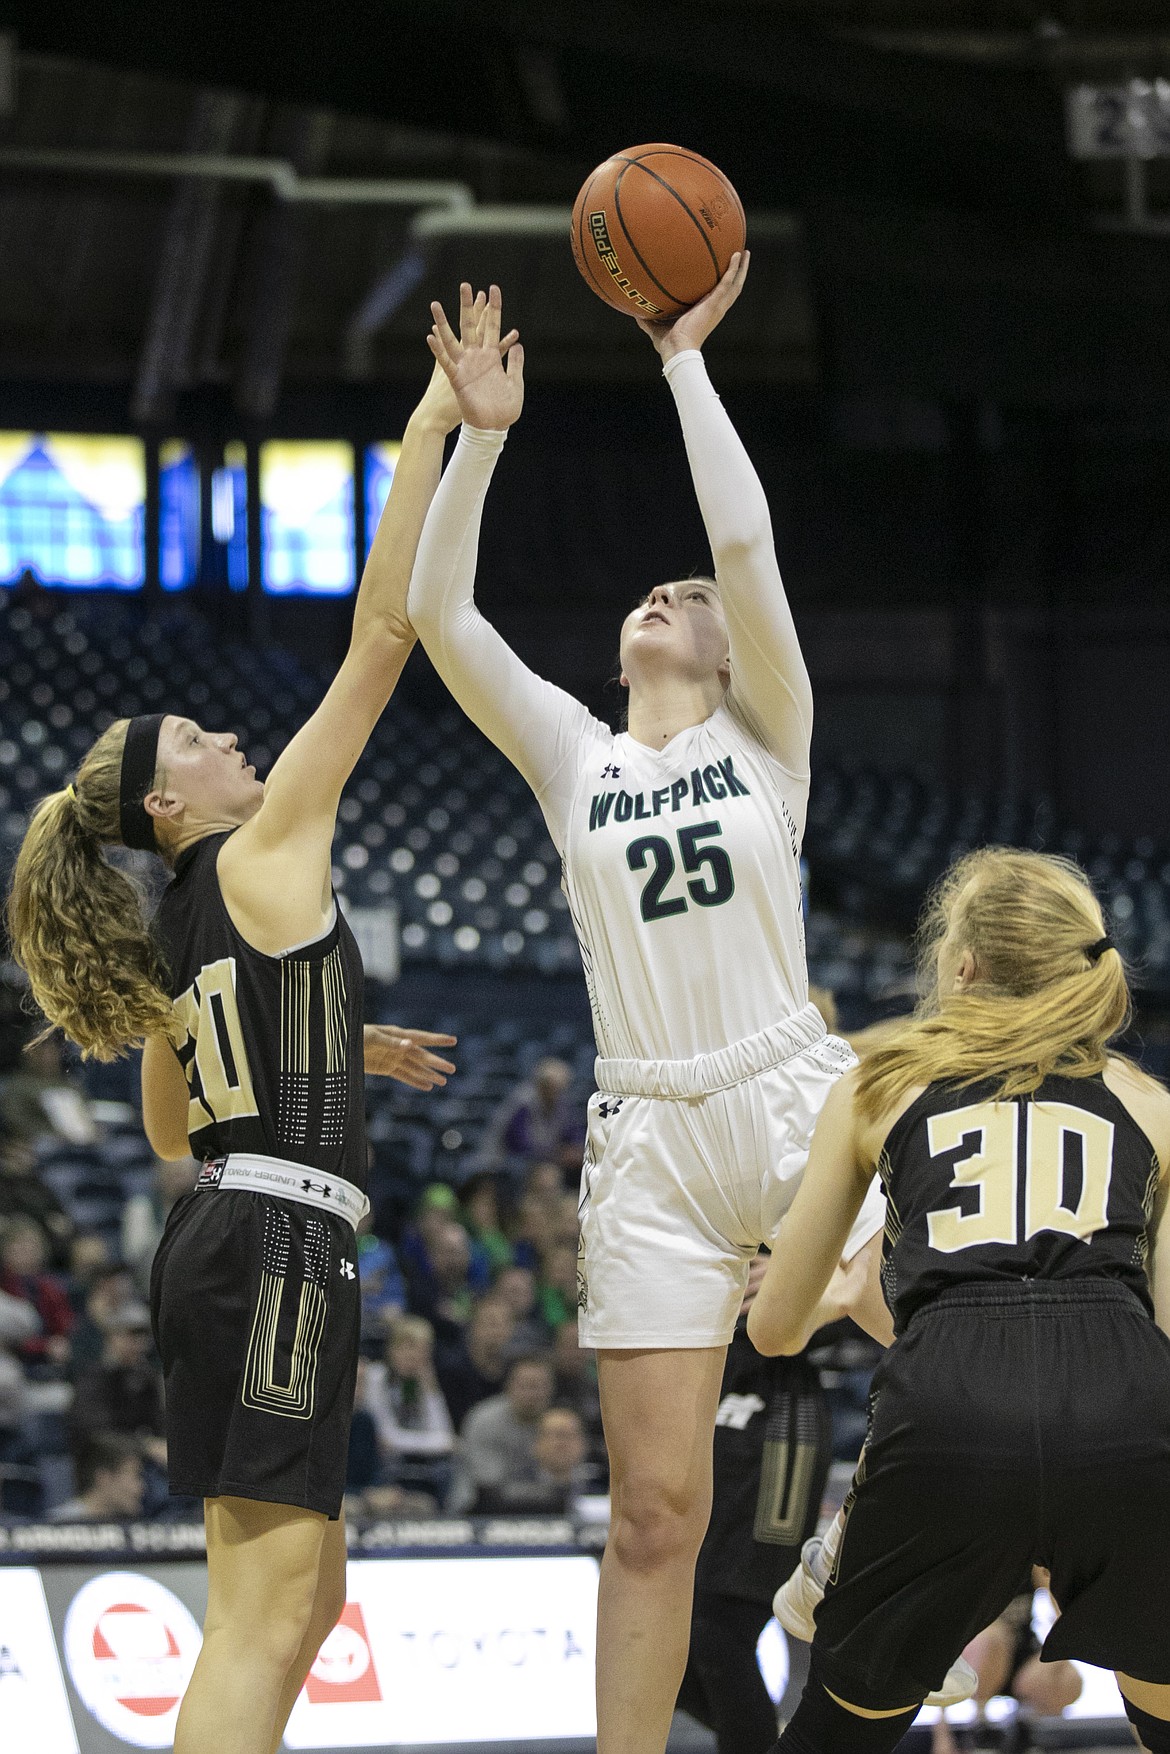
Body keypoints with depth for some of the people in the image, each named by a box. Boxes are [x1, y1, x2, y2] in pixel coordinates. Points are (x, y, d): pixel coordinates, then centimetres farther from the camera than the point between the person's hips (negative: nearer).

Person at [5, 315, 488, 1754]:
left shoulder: (172, 932, 17)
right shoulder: (263, 857, -4)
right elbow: (381, 635, -8)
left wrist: (336, 1053, 31)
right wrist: (429, 428, -6)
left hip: (218, 1234, 9)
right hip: (278, 1238, -9)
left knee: (295, 1594, 12)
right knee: (267, 1606, -13)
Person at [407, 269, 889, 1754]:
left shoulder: (766, 735, 6)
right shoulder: (572, 755, 12)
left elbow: (745, 539, -8)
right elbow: (437, 613, 0)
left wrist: (684, 358, -6)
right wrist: (480, 436, -7)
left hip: (799, 1101, -2)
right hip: (652, 1144, 2)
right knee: (654, 1515, -1)